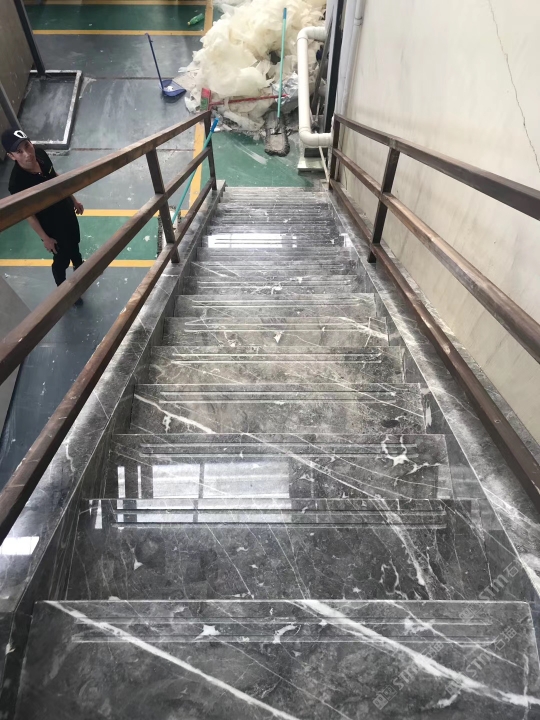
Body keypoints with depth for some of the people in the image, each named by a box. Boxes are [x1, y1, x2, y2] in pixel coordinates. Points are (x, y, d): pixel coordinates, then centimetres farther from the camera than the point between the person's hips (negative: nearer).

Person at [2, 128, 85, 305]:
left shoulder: (40, 154, -16)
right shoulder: (17, 183, -33)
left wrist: (73, 199, 11)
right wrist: (45, 238, -14)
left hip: (67, 211, 7)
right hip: (51, 226, -6)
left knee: (74, 243, 32)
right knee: (61, 259, 14)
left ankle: (79, 267, 64)